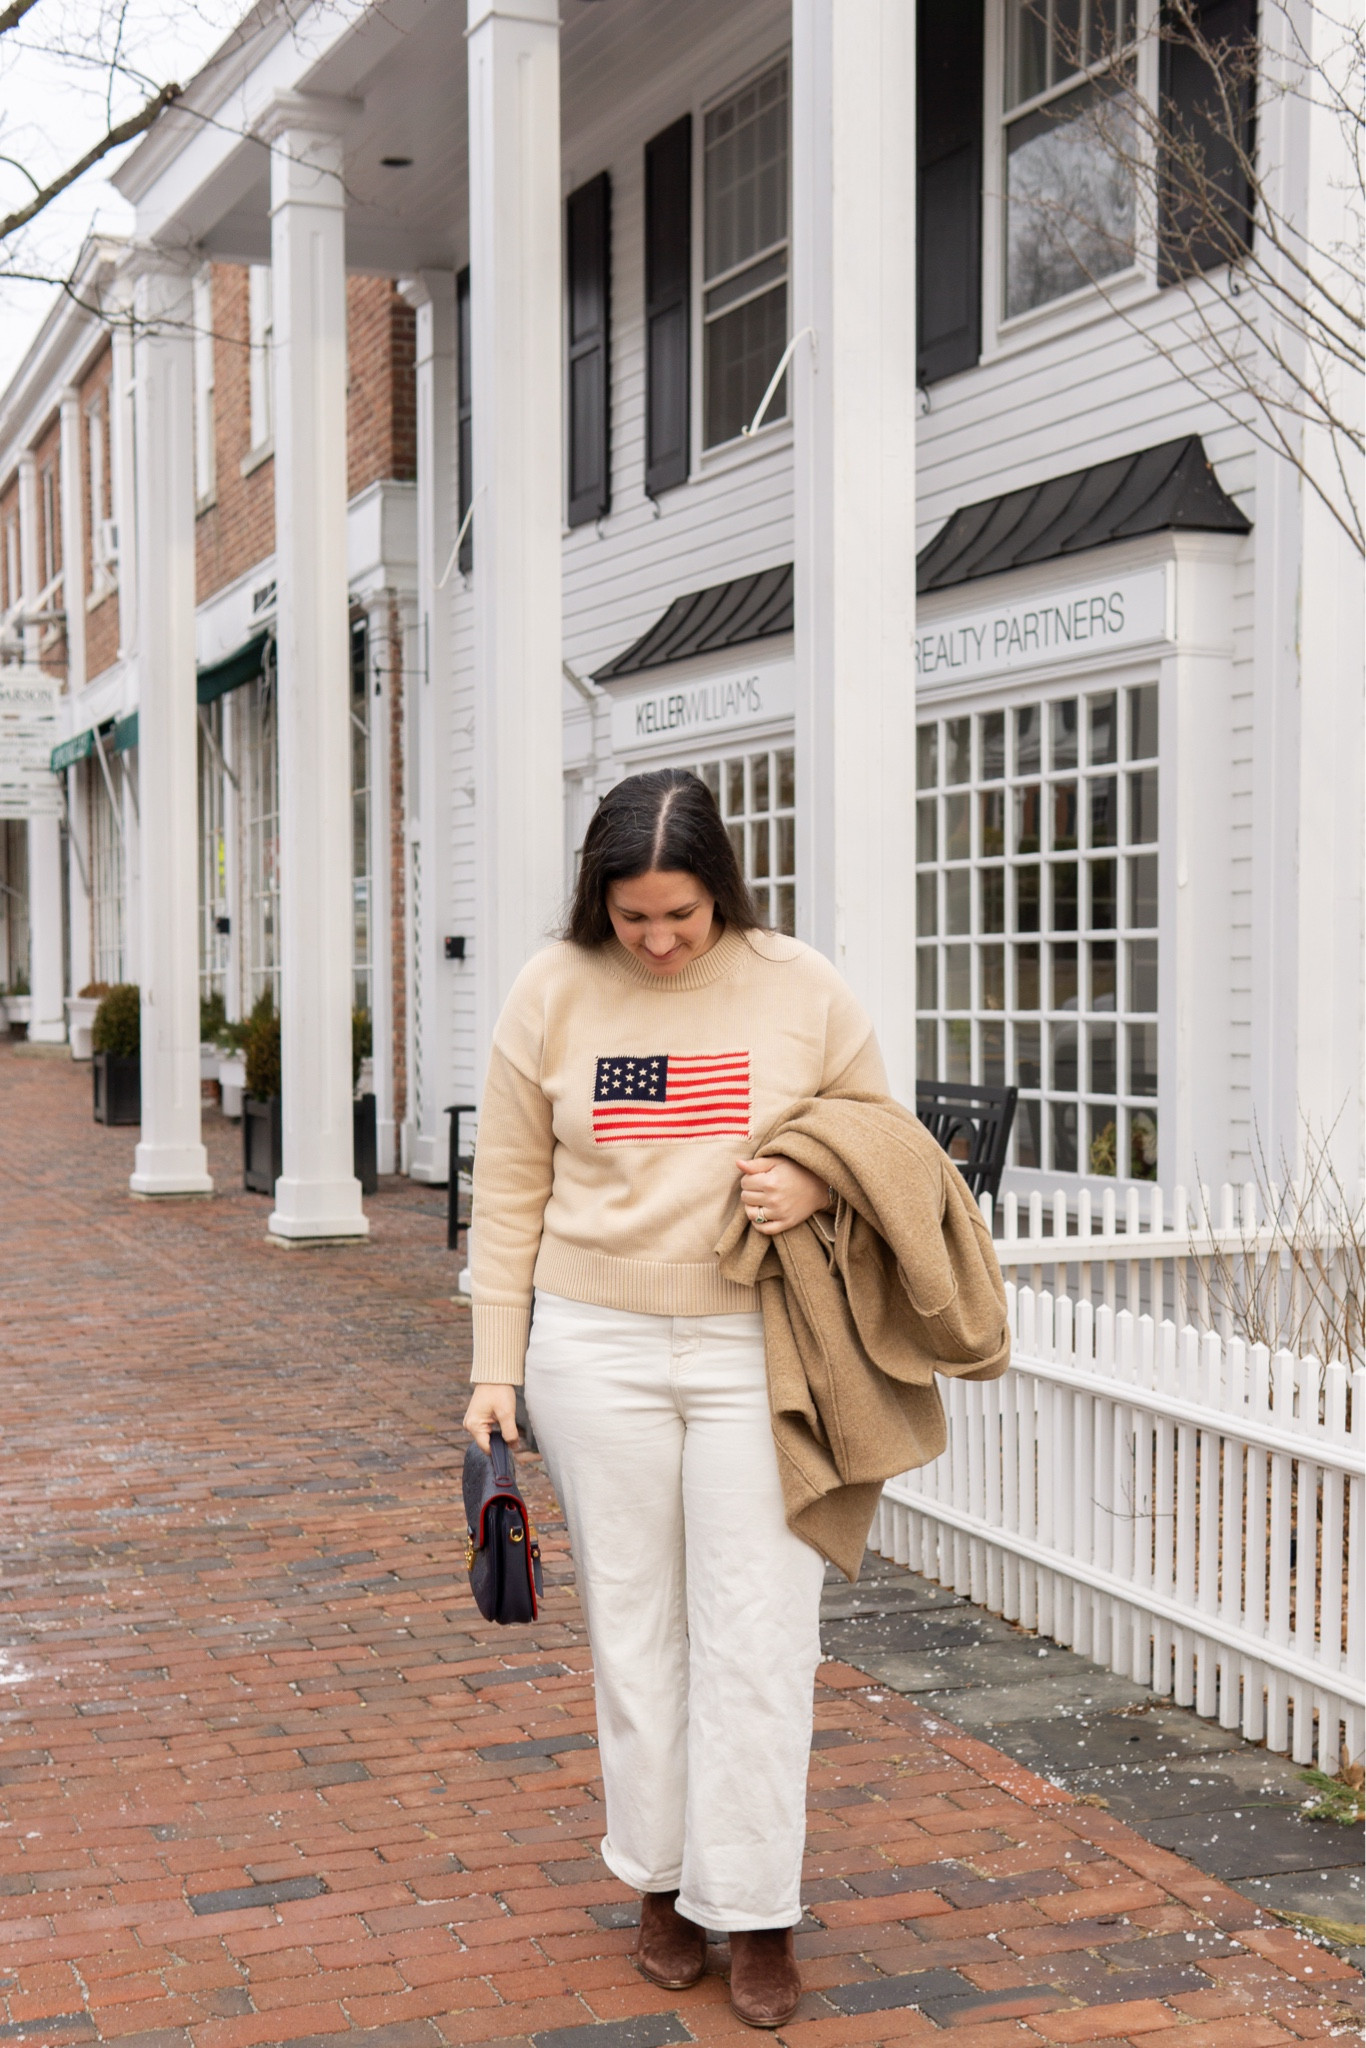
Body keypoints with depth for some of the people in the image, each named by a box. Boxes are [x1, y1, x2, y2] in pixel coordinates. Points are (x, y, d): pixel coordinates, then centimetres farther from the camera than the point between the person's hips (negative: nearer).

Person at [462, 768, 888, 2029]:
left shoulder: (799, 988, -3)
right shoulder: (552, 994, -1)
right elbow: (510, 1194, 4)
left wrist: (818, 1182, -13)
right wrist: (495, 1365, 1)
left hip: (757, 1348, -1)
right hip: (597, 1348, 1)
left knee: (756, 1633, 0)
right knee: (634, 1624, 9)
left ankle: (757, 1911, 14)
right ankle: (665, 1884, 26)